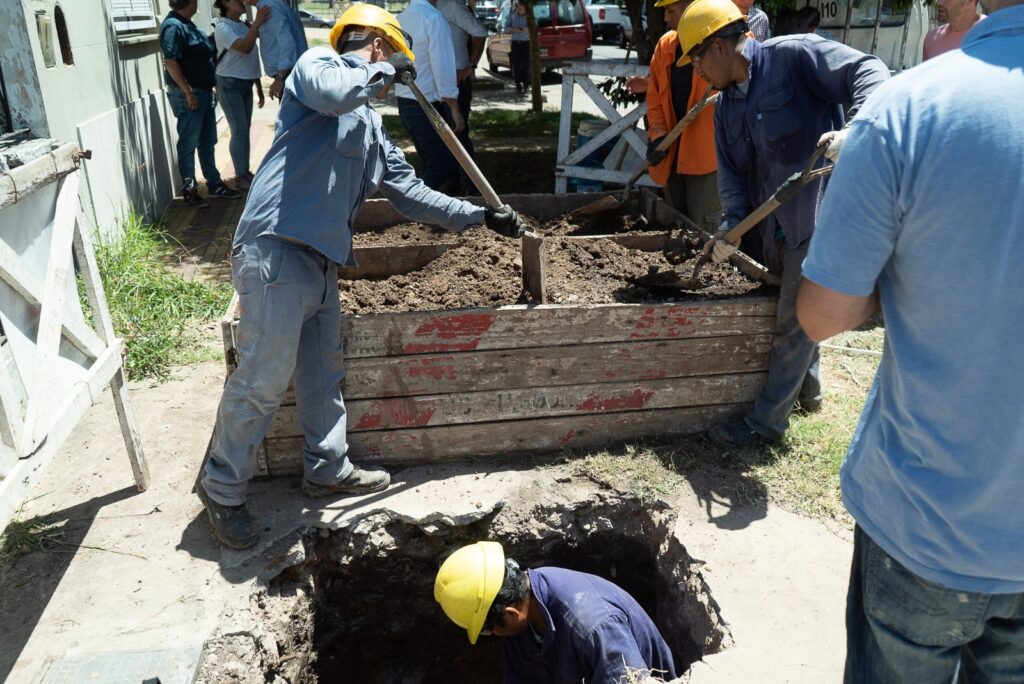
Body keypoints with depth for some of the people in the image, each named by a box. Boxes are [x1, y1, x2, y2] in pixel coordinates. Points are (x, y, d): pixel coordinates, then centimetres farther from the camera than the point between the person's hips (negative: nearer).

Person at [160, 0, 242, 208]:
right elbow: (170, 62, -21)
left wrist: (212, 86, 19)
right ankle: (189, 190, 7)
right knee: (188, 144, 0)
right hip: (188, 94, -9)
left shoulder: (187, 24, 14)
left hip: (204, 91, 9)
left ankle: (214, 185, 23)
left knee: (208, 142, 14)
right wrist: (188, 92, -22)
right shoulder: (173, 26, -15)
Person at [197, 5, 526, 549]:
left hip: (320, 261, 9)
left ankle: (327, 469, 33)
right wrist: (385, 70, -2)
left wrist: (482, 216, 23)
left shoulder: (372, 128, 25)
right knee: (264, 378, -4)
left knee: (323, 374, 17)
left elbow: (412, 193, 25)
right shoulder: (317, 64, 4)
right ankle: (221, 487, 13)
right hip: (275, 252, -9)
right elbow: (334, 94, -21)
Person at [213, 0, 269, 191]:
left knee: (245, 130, 11)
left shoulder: (244, 26, 9)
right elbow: (245, 48, -29)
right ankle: (240, 177, 2)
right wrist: (257, 22, -34)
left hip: (246, 84, 7)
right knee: (239, 131, -6)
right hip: (230, 85, -7)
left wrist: (259, 87, 17)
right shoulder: (222, 27, -14)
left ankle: (245, 172, 20)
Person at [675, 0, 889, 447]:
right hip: (774, 224, 8)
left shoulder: (793, 56, -12)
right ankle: (807, 390, 44)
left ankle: (767, 420, 14)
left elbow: (868, 71, -20)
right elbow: (730, 171, 3)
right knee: (799, 310, 23)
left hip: (818, 213, -8)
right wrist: (733, 223, -14)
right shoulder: (726, 107, 10)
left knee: (795, 319, 2)